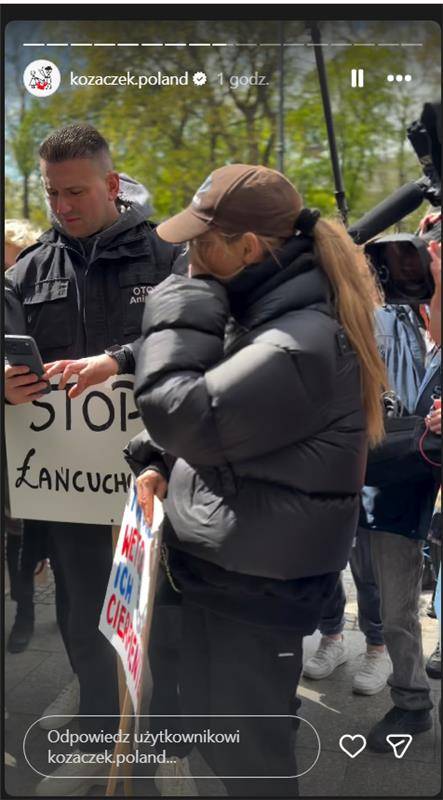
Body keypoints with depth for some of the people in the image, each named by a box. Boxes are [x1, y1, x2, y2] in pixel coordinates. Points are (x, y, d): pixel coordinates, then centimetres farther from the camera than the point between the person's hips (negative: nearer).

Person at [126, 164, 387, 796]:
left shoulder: (302, 346, -27)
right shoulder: (263, 312, 7)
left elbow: (182, 415, -29)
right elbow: (216, 411, 18)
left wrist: (180, 310, -19)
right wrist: (159, 463, 2)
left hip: (256, 583, -10)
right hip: (223, 563, 10)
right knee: (206, 724, 26)